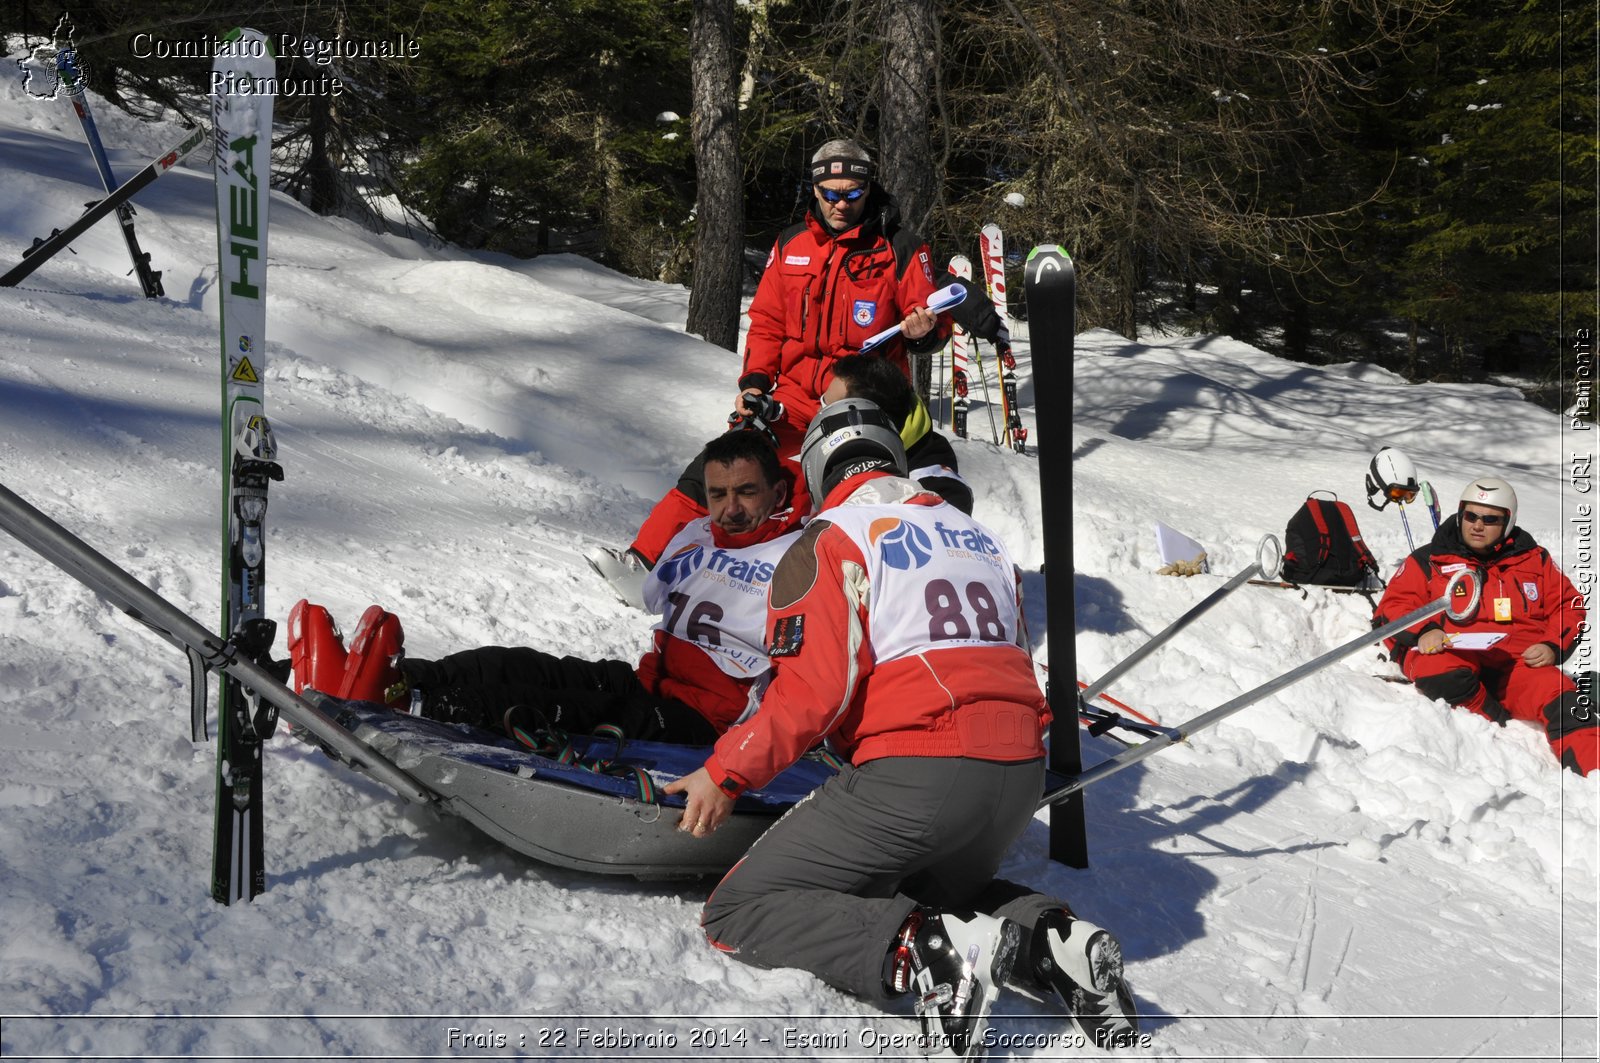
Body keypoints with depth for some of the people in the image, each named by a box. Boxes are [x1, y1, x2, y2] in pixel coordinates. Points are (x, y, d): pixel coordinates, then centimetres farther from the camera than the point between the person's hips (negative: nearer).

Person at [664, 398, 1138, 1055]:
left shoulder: (829, 541, 0)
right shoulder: (980, 538, 21)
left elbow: (815, 686, -12)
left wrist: (726, 773, -6)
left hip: (913, 776, -7)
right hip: (1020, 778, 7)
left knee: (738, 912, 0)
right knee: (940, 890, 35)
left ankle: (923, 952, -22)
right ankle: (1049, 936, 2)